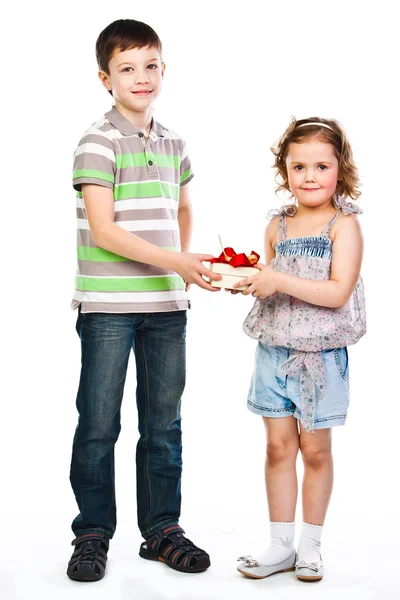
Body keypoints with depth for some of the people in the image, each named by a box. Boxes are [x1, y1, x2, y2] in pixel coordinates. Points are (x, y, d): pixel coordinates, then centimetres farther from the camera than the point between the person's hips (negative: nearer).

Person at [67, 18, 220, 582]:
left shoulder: (173, 143, 12)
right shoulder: (99, 142, -7)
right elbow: (103, 229, -16)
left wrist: (182, 267, 14)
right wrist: (174, 261, -23)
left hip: (167, 305, 6)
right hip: (109, 306, -5)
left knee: (165, 422, 11)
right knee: (99, 424, 2)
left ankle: (162, 529, 23)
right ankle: (93, 534, 16)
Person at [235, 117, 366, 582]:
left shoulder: (343, 225, -8)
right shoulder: (278, 225, 8)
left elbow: (338, 291, -19)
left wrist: (281, 281, -24)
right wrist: (251, 282, -2)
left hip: (320, 354, -4)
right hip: (274, 350, 4)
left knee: (315, 448, 7)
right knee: (278, 446, 8)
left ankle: (310, 546, 22)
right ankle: (281, 545, 19)